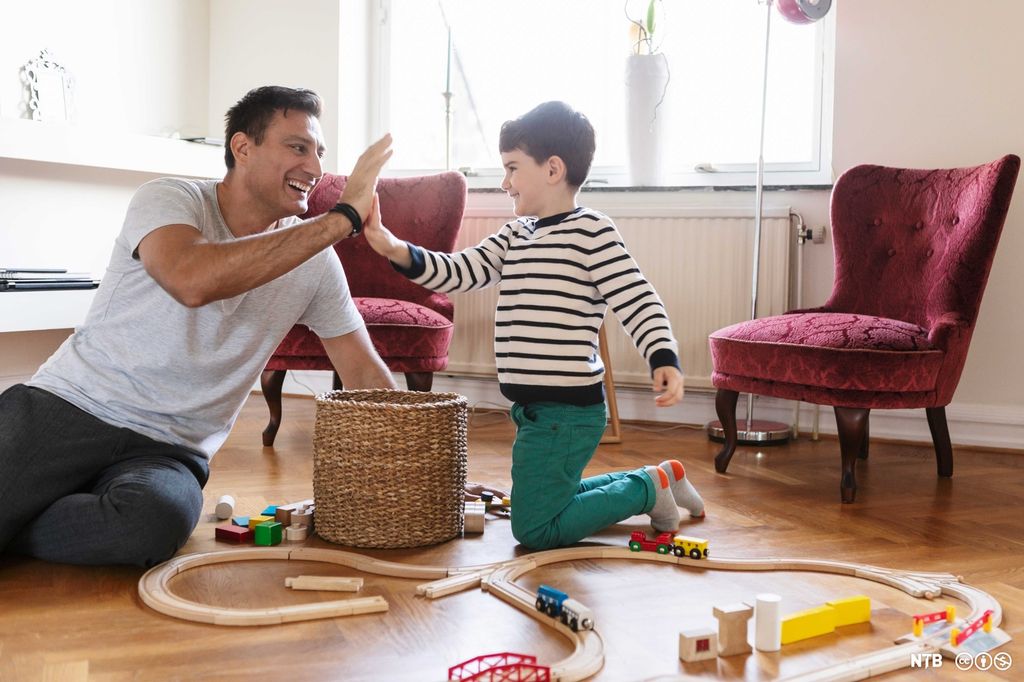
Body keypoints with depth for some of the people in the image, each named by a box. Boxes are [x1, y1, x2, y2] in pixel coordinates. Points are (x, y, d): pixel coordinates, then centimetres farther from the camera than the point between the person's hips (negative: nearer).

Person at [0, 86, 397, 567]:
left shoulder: (315, 260, 6)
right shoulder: (170, 199, -6)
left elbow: (366, 375, 9)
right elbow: (192, 280, -29)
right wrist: (343, 217, -24)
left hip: (169, 451, 3)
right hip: (65, 407, -3)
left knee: (156, 522, -32)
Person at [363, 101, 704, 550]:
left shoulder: (592, 232, -14)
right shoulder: (515, 236, 10)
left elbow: (638, 303, -17)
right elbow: (459, 273, 5)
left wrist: (665, 361, -31)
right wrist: (395, 250, -9)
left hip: (568, 412, -9)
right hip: (535, 410, 9)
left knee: (536, 529, -2)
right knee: (546, 501, 25)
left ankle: (650, 488, 11)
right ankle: (654, 479, 33)